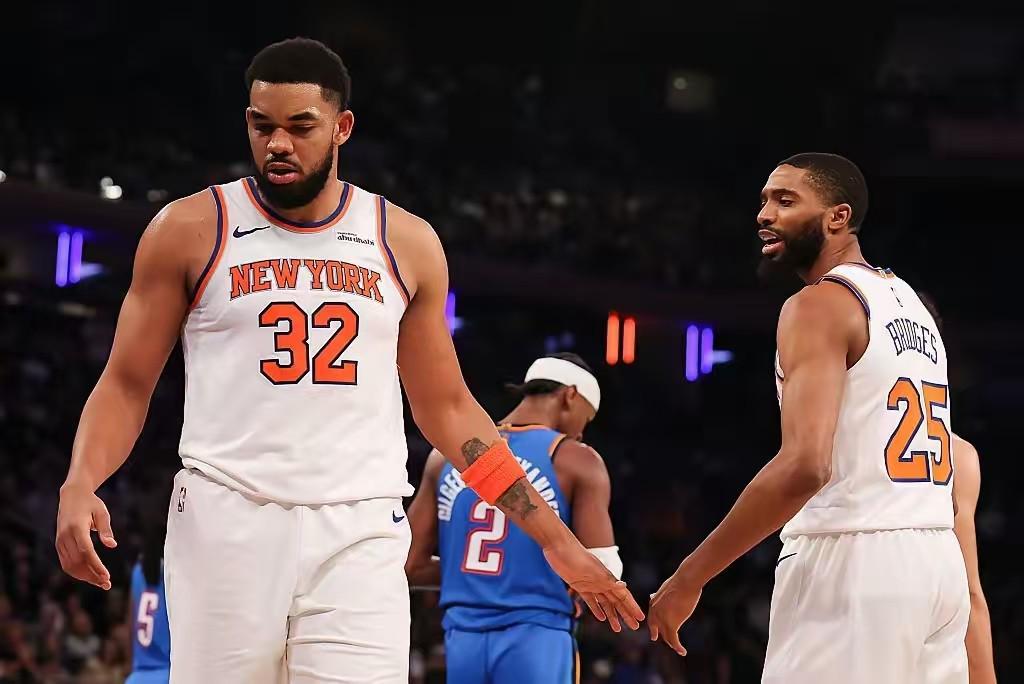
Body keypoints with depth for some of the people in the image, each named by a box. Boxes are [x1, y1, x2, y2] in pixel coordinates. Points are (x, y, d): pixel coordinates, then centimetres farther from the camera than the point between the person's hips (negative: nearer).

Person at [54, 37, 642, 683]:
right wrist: (81, 484, -15)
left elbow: (447, 406, 18)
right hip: (228, 520, -1)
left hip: (360, 534, 1)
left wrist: (555, 539, 15)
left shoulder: (406, 243, 11)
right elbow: (128, 383, 6)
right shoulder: (191, 230, 4)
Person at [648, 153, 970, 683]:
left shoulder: (820, 304, -10)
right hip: (937, 560, 9)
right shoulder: (909, 303, 19)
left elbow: (805, 465, -22)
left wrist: (689, 578, -19)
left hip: (851, 562, -9)